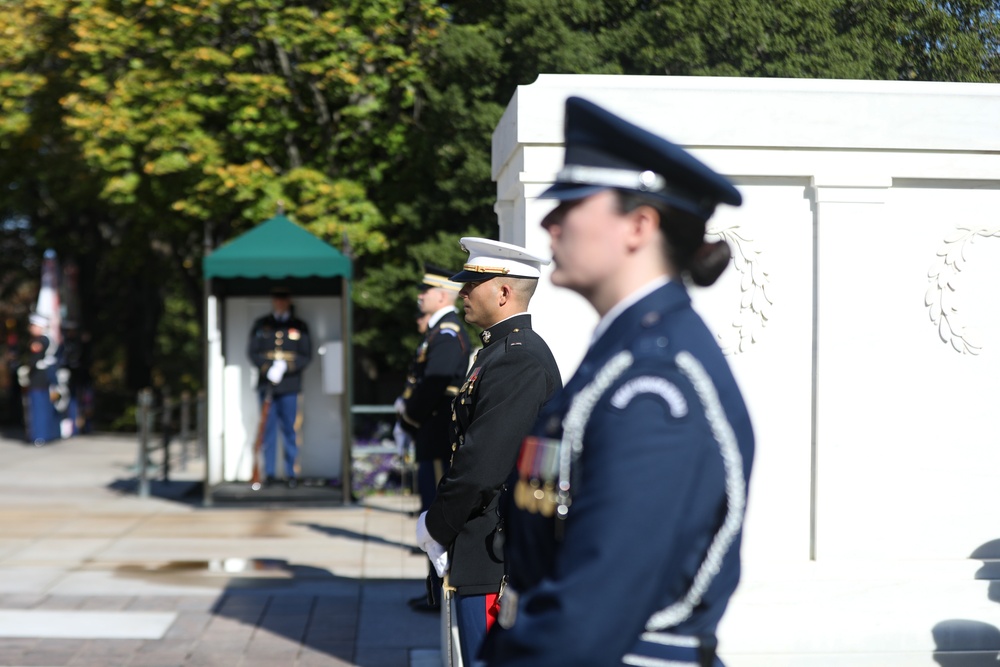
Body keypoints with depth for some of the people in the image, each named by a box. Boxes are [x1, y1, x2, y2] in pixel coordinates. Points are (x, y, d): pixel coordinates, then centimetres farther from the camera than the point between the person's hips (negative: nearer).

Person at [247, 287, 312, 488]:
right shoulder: (260, 325, 11)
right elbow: (252, 352, 6)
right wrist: (268, 368, -11)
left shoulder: (300, 326, 8)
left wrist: (285, 367, -11)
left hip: (289, 386, -1)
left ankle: (291, 473, 5)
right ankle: (269, 472, 7)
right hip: (266, 384, 1)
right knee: (268, 428, 2)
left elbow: (306, 356, 4)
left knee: (289, 430, 0)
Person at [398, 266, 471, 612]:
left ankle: (443, 594, -2)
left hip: (440, 439, -11)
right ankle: (439, 588, 22)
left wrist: (410, 413, -9)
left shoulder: (447, 333, -15)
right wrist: (407, 406, 7)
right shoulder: (440, 331, 18)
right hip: (435, 438, 11)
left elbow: (433, 385, -22)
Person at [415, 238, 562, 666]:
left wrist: (435, 528, -11)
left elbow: (482, 467, -23)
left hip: (493, 557, -10)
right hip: (490, 551, 10)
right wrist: (440, 523, 10)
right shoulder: (501, 349, 15)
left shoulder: (519, 359, -19)